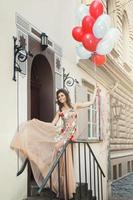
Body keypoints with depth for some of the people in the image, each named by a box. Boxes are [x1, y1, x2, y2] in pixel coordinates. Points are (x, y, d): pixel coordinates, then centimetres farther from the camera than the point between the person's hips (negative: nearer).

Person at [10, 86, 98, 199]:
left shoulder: (75, 106, 10)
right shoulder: (60, 111, 15)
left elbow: (91, 102, 12)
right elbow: (52, 124, 10)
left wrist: (95, 91, 17)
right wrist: (38, 122, 6)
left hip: (70, 134, -2)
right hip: (62, 133, 2)